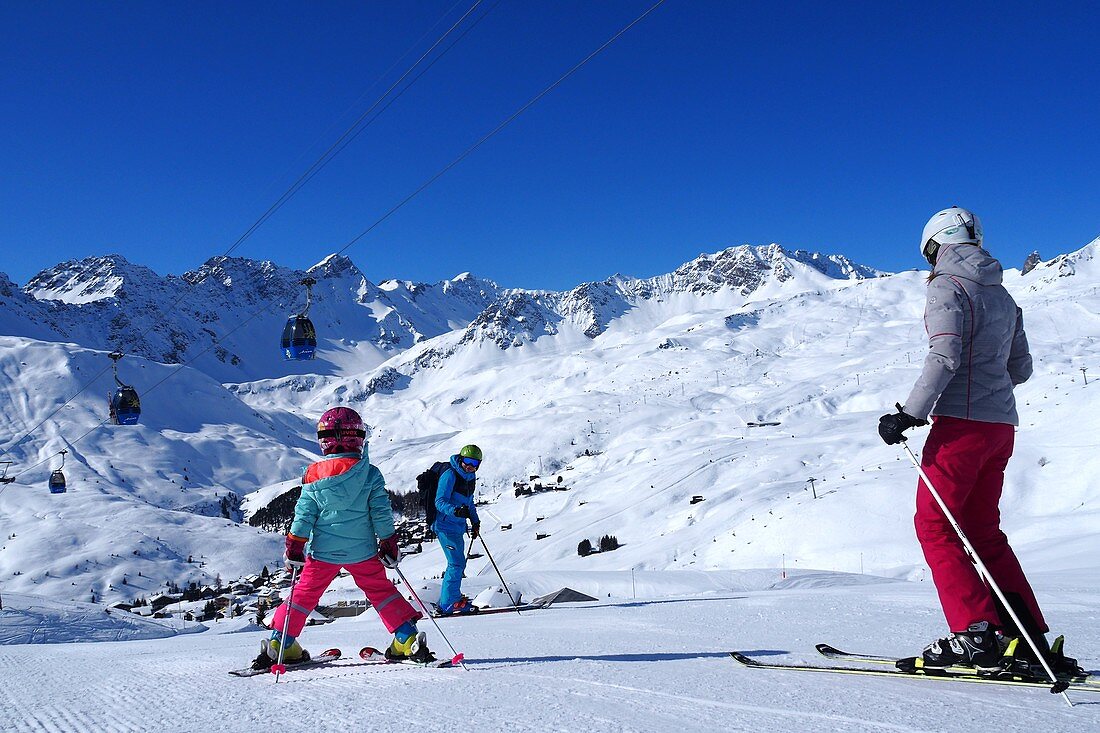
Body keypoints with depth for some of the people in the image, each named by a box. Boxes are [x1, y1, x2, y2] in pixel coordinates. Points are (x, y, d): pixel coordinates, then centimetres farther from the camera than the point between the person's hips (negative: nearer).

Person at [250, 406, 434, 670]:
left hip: (323, 550, 0)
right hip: (362, 551, 0)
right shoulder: (370, 474, -8)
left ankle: (280, 645, 19)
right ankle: (408, 639, 9)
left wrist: (295, 546, 5)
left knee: (304, 594, 15)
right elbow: (381, 512, -4)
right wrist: (388, 543, 6)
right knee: (381, 591, 14)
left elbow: (304, 514, -3)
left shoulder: (314, 475, -7)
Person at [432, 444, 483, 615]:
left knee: (458, 564, 14)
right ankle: (450, 603, -5)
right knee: (457, 563, -11)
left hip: (457, 527, 9)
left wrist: (475, 521, 17)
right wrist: (456, 511, -38)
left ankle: (445, 601, 25)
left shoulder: (470, 477, 11)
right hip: (446, 526, -9)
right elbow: (440, 502, -21)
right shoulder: (449, 475, -15)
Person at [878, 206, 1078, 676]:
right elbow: (1020, 368, 19)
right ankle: (1030, 641, 12)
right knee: (982, 531, 13)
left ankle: (975, 636, -8)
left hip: (963, 423, -8)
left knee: (935, 525, -3)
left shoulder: (946, 287, -6)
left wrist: (910, 413, -21)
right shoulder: (1001, 294, 18)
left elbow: (945, 356, -19)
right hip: (1001, 425, 8)